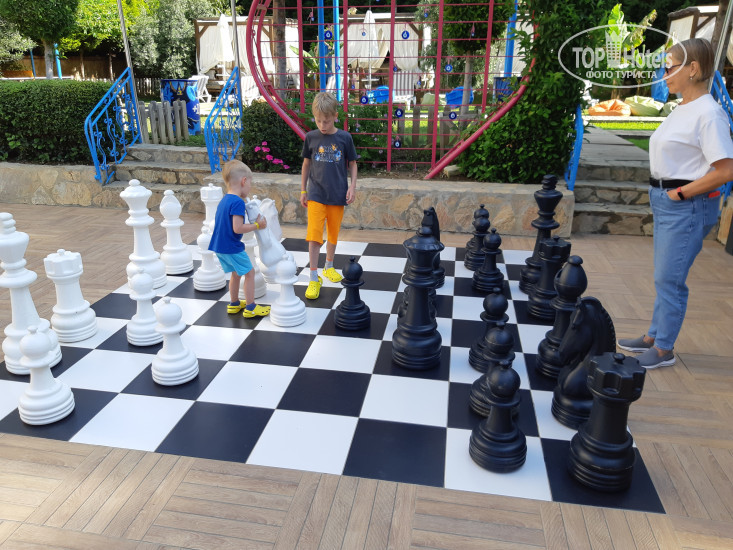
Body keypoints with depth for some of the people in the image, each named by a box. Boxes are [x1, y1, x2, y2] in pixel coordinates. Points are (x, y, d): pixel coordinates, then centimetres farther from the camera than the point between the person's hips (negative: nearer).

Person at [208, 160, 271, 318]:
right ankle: (250, 307, 11)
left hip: (220, 246, 9)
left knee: (236, 273, 23)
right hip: (232, 247, -9)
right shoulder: (237, 202, -21)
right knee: (249, 273, 4)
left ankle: (234, 304, 35)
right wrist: (257, 225, -15)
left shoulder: (224, 200, 9)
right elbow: (237, 228, -26)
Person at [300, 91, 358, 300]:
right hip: (316, 194, 0)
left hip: (337, 195, 1)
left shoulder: (344, 138, -3)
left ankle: (329, 266, 36)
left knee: (333, 234, 13)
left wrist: (352, 186, -3)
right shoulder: (311, 137, -1)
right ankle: (314, 278, 1)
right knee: (314, 236, -7)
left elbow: (352, 164, 7)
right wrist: (303, 190, 10)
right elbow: (306, 163, 10)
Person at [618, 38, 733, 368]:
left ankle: (663, 350, 12)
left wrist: (679, 193, -15)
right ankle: (653, 337, 29)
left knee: (669, 279, -2)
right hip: (666, 202, 9)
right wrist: (660, 192, 9)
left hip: (688, 206, -9)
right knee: (664, 276, 16)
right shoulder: (682, 109, 11)